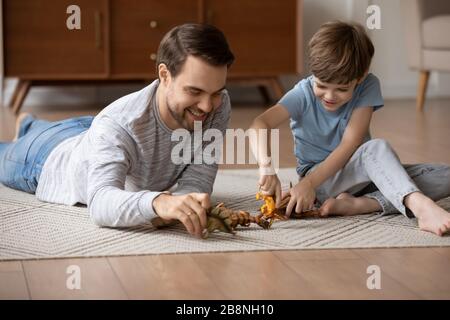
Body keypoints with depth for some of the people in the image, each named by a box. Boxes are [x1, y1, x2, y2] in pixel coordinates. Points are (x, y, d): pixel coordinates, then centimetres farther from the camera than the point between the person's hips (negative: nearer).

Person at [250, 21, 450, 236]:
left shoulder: (368, 87, -11)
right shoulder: (303, 94, -13)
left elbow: (350, 144, -19)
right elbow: (260, 125, -27)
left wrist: (310, 183, -31)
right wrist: (266, 168, -47)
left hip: (362, 174, 4)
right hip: (315, 173, -4)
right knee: (377, 148, -34)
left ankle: (358, 204, -33)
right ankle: (420, 206, -55)